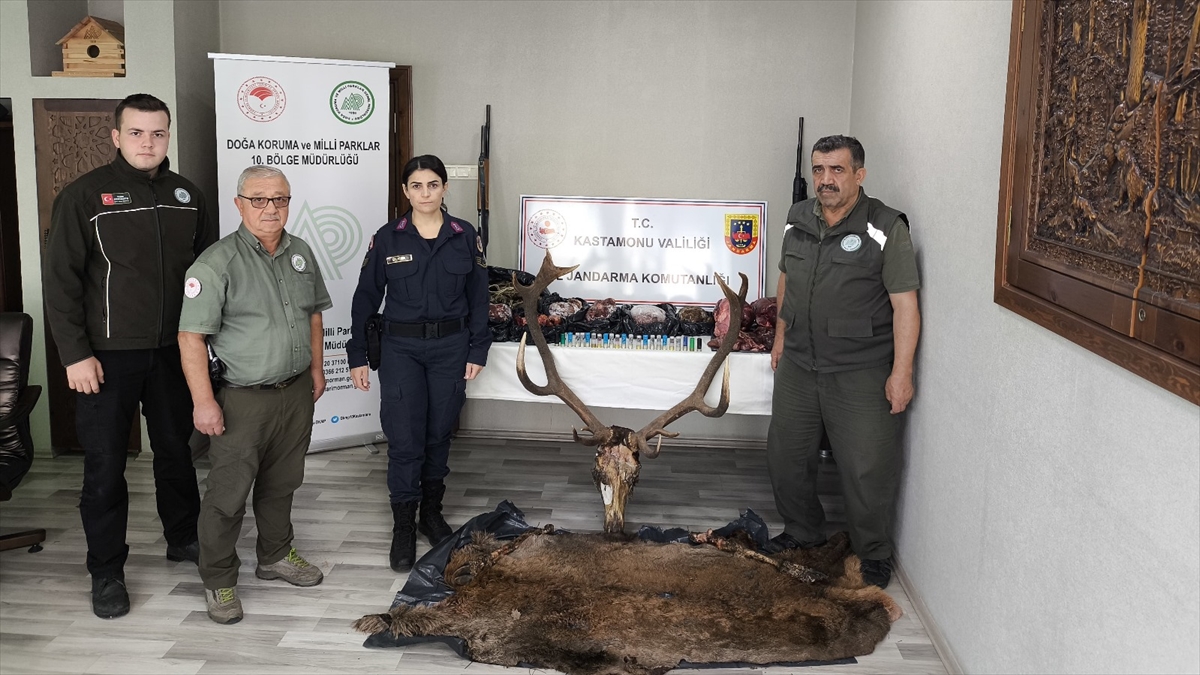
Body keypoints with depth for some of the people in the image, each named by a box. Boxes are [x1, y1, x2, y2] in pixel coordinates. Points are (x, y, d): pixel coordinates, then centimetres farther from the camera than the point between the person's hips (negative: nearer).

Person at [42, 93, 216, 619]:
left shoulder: (186, 195, 6)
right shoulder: (84, 196, -7)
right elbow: (60, 280, -8)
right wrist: (75, 354, -12)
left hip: (173, 351, 4)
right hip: (107, 357, -4)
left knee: (176, 449, 16)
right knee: (105, 464, 3)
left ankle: (182, 538, 34)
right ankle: (106, 572, 16)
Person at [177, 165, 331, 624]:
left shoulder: (301, 253, 6)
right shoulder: (217, 263, -15)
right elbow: (191, 336, -16)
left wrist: (316, 368, 15)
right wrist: (204, 401, -19)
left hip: (296, 392, 6)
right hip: (242, 398, -6)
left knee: (281, 484, 19)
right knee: (228, 494, 2)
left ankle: (276, 556, 36)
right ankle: (218, 581, 17)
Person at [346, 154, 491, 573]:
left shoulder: (465, 237, 0)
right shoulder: (388, 239, -2)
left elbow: (479, 299, 4)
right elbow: (365, 299, 2)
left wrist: (477, 351, 0)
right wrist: (357, 356, 0)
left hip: (451, 346, 1)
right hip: (401, 348, -1)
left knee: (439, 434, 12)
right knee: (404, 439, -3)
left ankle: (431, 513, 29)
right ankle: (403, 528, 9)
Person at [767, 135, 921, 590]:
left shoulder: (885, 229, -12)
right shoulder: (799, 221, 5)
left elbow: (905, 304, -14)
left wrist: (901, 372, -17)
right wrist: (781, 337, 22)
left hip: (861, 376, -5)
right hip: (798, 366, 6)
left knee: (866, 469, 0)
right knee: (785, 456, 14)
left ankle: (873, 554, 21)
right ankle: (803, 532, 36)